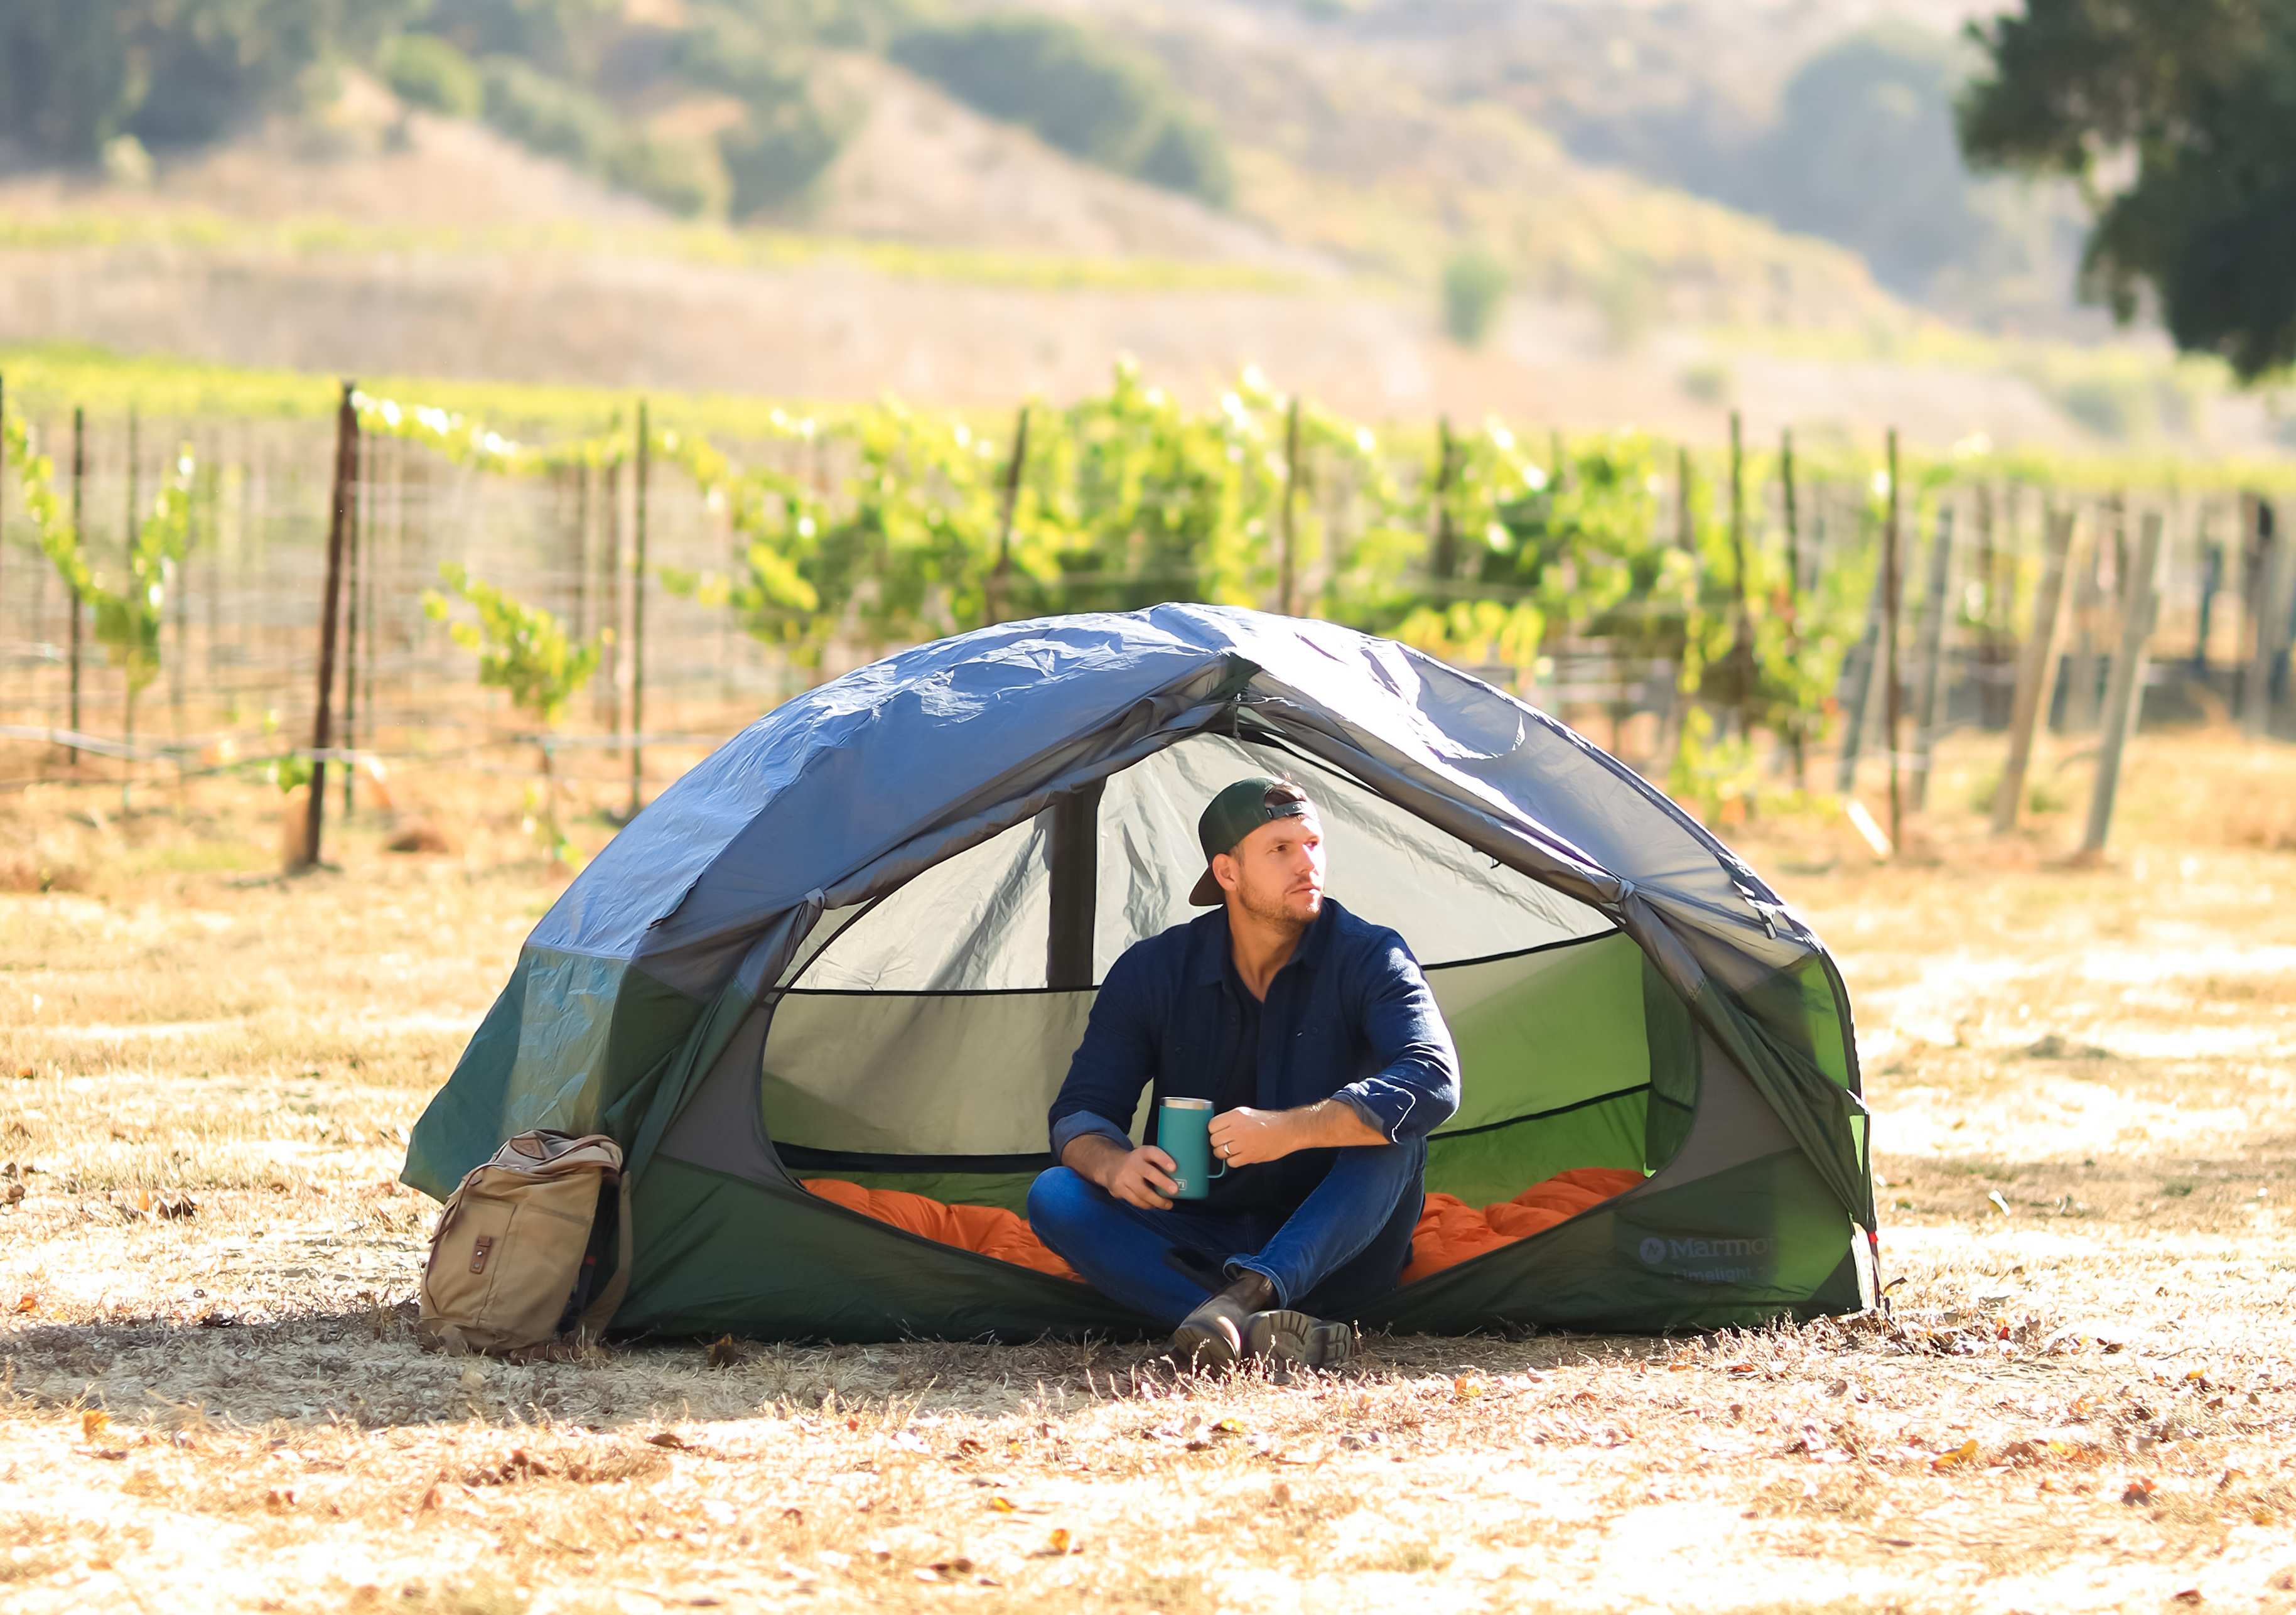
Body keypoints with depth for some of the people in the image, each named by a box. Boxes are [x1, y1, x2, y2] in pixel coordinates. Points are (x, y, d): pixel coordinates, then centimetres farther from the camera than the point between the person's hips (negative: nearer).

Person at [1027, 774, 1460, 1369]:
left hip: (1331, 1248, -2)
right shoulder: (1153, 971, -2)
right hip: (1197, 1243, 2)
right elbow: (1079, 1113, -1)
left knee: (1395, 1137, -31)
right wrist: (1113, 1164, -28)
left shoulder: (1369, 959, -9)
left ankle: (1245, 1297, -51)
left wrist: (1291, 1130, -39)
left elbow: (1435, 1083, -26)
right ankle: (1264, 1331, -46)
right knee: (1053, 1196, -24)